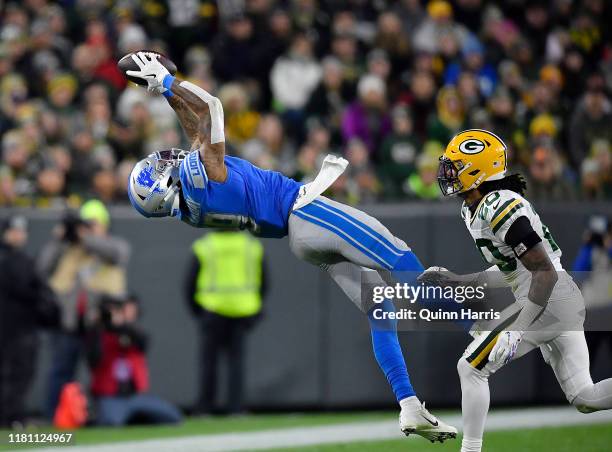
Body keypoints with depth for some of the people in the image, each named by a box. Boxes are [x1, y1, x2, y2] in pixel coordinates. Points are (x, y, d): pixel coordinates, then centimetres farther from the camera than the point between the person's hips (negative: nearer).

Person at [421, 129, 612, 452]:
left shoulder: (500, 208, -18)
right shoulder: (473, 211, 13)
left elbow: (545, 271, -21)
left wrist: (518, 328, -24)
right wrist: (455, 280, 19)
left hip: (548, 303, -10)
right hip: (566, 304, 10)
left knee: (471, 368, -2)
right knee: (585, 399, 8)